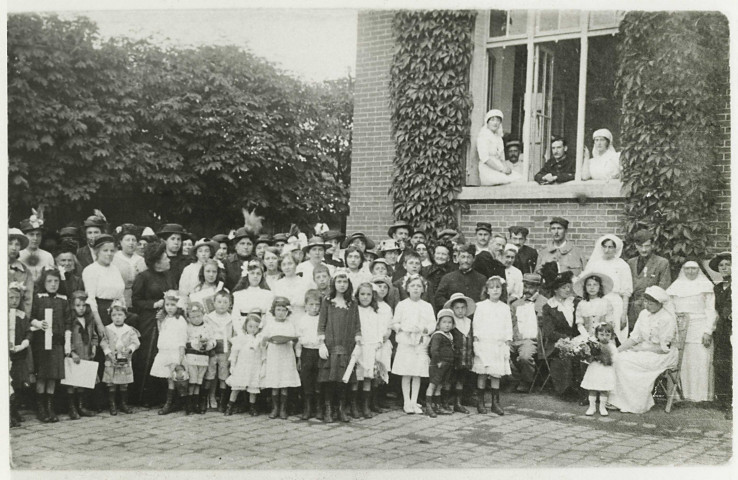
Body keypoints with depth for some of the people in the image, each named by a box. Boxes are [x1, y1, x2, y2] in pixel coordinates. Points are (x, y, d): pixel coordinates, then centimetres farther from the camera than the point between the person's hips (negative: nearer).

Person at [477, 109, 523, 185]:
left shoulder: (499, 138, 21)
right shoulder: (483, 135, -4)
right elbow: (485, 158, -15)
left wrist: (507, 167, -3)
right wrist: (502, 169, -16)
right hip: (487, 172, -8)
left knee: (521, 177, -16)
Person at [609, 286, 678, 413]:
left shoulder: (667, 319, -15)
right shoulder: (643, 314, 7)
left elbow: (664, 348, -16)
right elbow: (634, 337, 7)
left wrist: (641, 348, -15)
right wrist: (618, 349, -7)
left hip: (663, 356, -7)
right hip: (644, 351, 8)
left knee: (624, 361, -23)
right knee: (617, 358, -15)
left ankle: (634, 404, -12)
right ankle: (619, 402, -13)